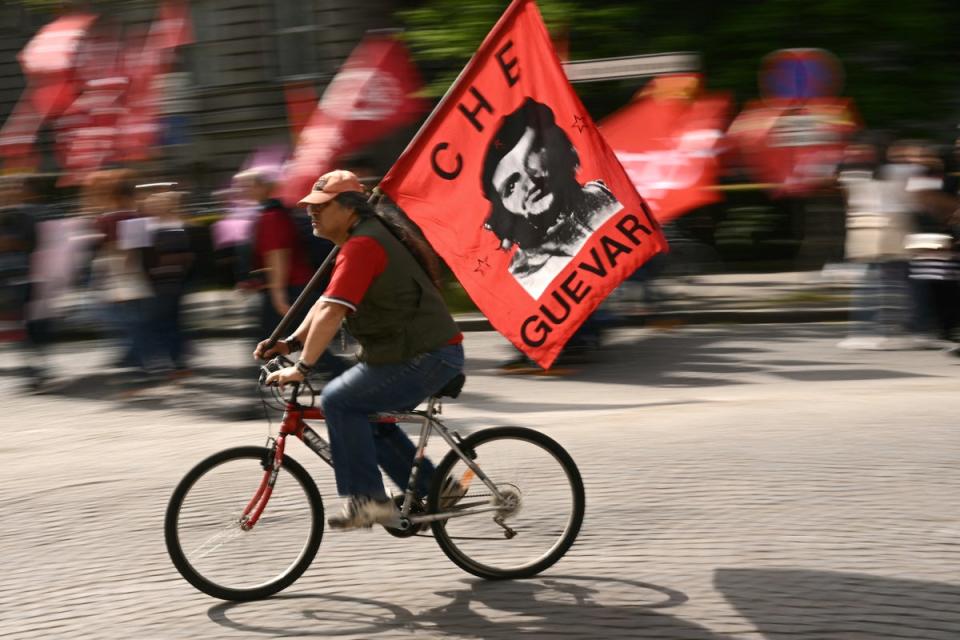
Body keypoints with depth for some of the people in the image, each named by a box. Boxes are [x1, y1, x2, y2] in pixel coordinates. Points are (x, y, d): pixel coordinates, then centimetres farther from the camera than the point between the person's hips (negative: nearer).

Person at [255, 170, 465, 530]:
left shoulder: (362, 246, -18)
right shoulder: (368, 236, 16)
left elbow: (331, 314, -25)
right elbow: (326, 304, 19)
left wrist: (301, 368, -22)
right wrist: (291, 343, 11)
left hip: (426, 357, -11)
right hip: (423, 352, 11)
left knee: (340, 401, -14)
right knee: (366, 413, 18)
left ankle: (367, 500, -10)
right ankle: (433, 488, 22)